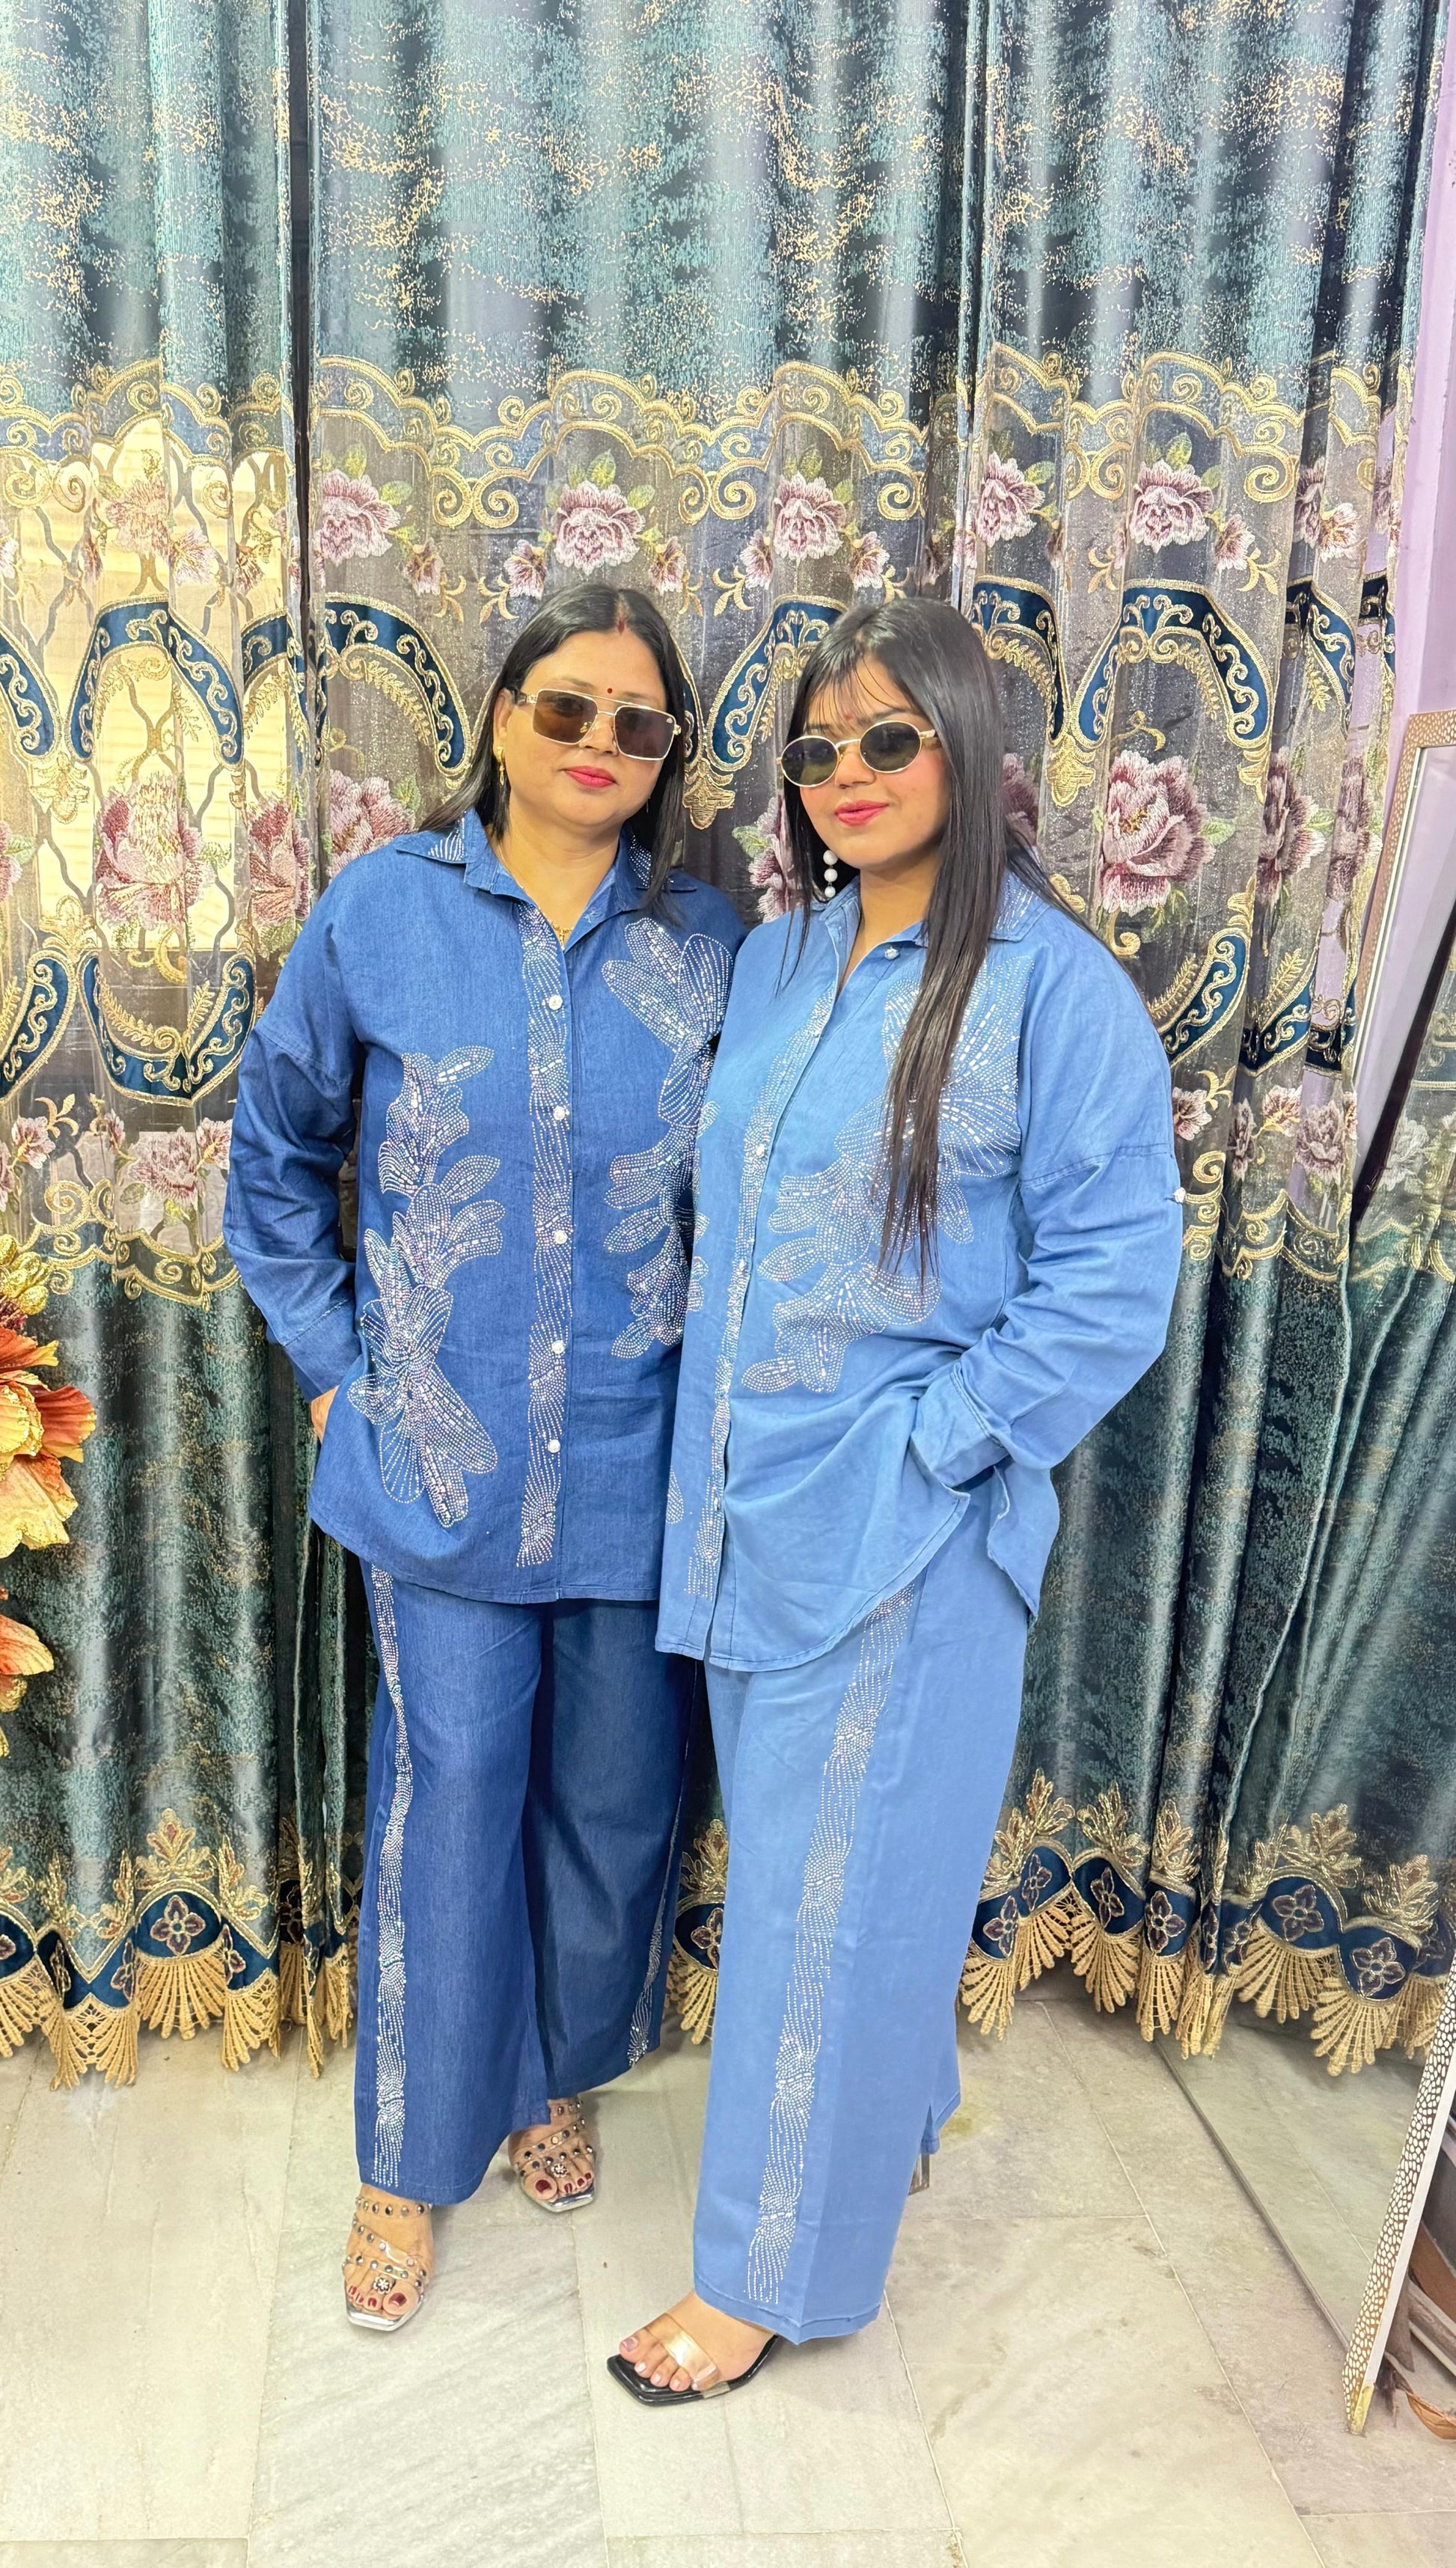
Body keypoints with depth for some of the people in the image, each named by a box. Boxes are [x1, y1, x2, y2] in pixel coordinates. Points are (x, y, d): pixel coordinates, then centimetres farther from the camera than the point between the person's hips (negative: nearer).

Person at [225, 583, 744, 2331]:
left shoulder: (703, 944, -1)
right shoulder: (383, 913, -4)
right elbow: (275, 1156, 6)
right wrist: (332, 1364, 2)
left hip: (634, 1456, 2)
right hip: (439, 1449, -1)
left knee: (613, 1788, 15)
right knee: (449, 1794, 7)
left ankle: (559, 2074, 42)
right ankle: (414, 2155, 30)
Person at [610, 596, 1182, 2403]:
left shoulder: (1054, 986, -13)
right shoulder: (774, 960, 7)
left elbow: (1114, 1281, -13)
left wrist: (925, 1439, -15)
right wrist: (721, 1438, 7)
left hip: (901, 1521, -6)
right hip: (750, 1492, 6)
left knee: (832, 1880, 7)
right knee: (791, 1836, 20)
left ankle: (771, 2271, 27)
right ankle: (894, 2108, 47)